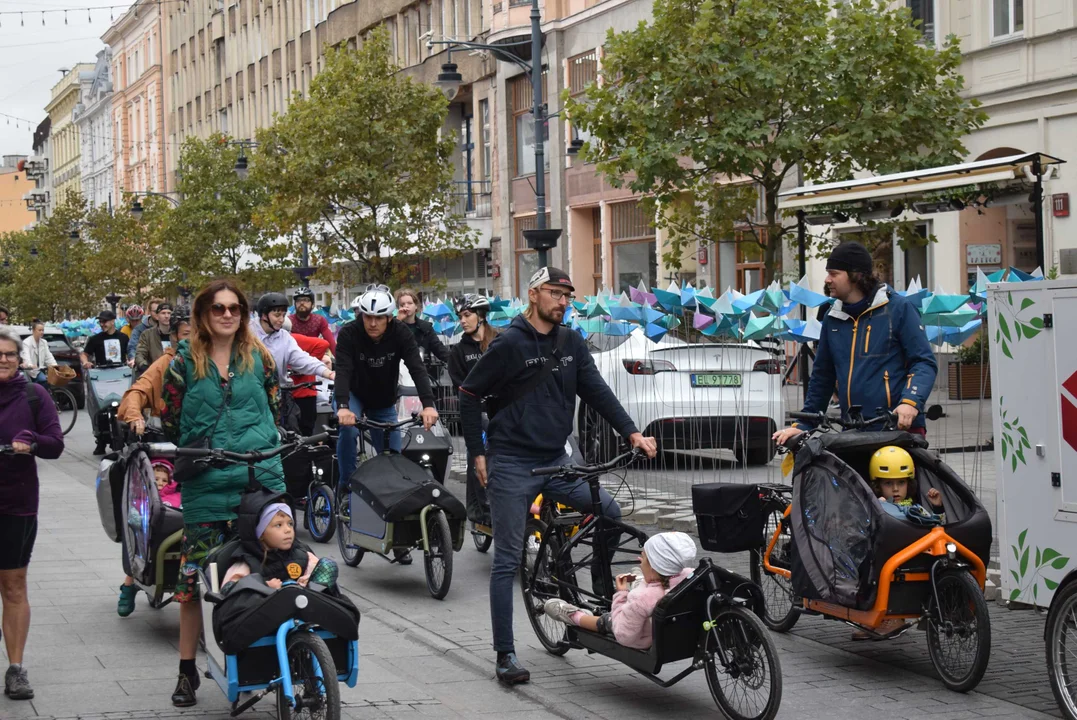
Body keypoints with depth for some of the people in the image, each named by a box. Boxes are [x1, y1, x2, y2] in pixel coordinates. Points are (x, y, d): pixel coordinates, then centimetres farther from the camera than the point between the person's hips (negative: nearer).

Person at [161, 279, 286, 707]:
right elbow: (170, 421, 6)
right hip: (205, 488, -1)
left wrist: (263, 447, 7)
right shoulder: (185, 361, 4)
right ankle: (187, 671, 14)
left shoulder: (259, 357, 9)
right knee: (192, 579, 0)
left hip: (261, 482, 1)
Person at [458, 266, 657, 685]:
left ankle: (601, 588, 11)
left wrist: (632, 432, -11)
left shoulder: (572, 344, 7)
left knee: (610, 511, -11)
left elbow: (596, 390, 2)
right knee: (507, 561, -2)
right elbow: (469, 396, -4)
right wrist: (478, 453, -7)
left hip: (556, 461, 5)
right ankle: (505, 655, 4)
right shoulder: (510, 344, -9)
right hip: (512, 466, -5)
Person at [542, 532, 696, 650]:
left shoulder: (641, 599, -38)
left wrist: (621, 593, -15)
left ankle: (574, 616, 48)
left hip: (644, 642, -5)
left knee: (606, 621, 21)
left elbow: (623, 635, -23)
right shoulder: (689, 575, -25)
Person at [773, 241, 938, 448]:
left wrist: (911, 402, -20)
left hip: (900, 426, -5)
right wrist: (802, 425, 22)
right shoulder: (833, 317, 18)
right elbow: (822, 375, 25)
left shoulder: (898, 308, 1)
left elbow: (925, 362, -3)